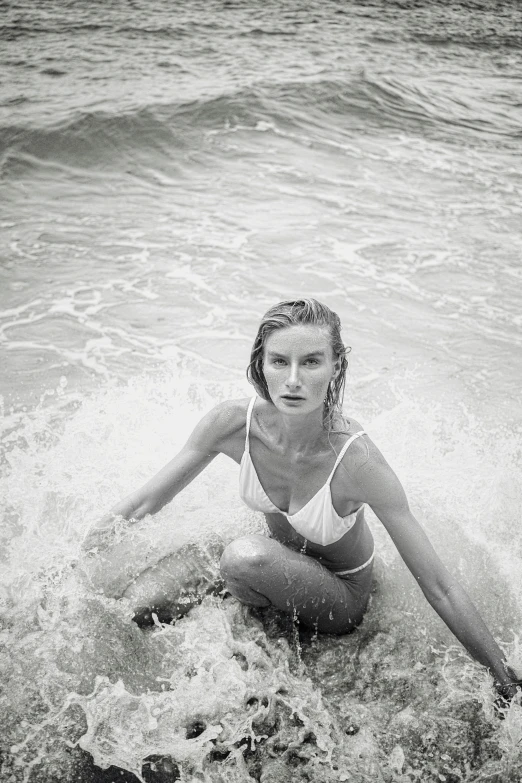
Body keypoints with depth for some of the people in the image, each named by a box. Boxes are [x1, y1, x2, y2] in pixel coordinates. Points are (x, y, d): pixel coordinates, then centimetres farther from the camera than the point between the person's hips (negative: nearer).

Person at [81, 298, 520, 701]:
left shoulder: (356, 461, -35)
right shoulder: (234, 424, -25)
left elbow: (441, 588, -27)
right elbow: (147, 500, -9)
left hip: (341, 595, -3)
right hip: (281, 566, 3)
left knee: (246, 557, -32)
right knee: (141, 600, -12)